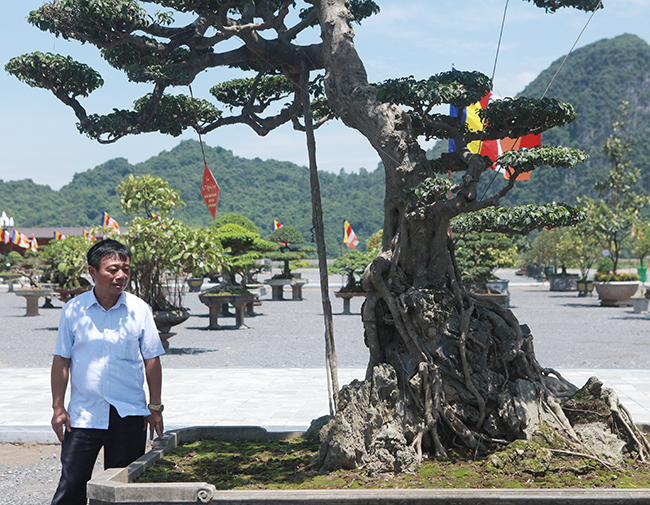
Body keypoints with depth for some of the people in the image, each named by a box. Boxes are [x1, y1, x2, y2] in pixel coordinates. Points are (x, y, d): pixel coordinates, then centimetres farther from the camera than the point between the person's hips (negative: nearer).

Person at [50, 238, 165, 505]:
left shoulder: (139, 310, -1)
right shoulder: (73, 310, -2)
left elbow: (151, 361, 5)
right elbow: (61, 361, 4)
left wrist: (155, 407, 5)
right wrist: (58, 407, 1)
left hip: (129, 414, 1)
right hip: (83, 413, 0)